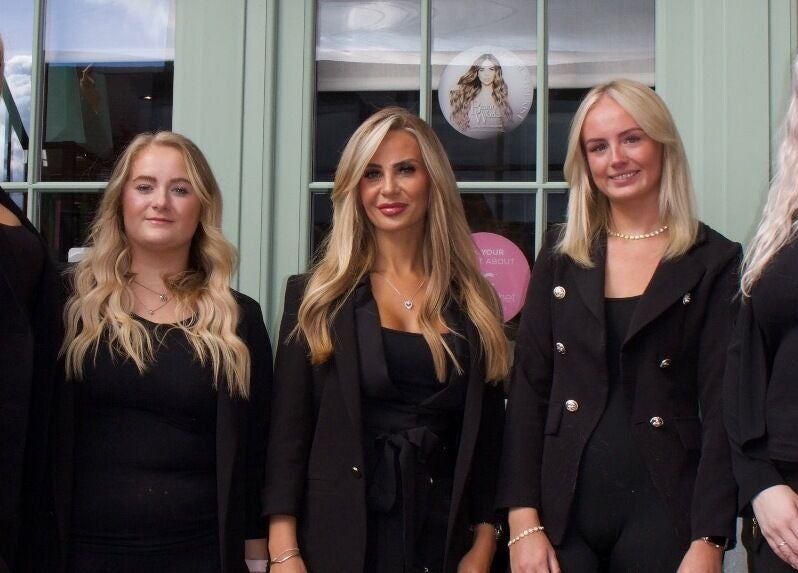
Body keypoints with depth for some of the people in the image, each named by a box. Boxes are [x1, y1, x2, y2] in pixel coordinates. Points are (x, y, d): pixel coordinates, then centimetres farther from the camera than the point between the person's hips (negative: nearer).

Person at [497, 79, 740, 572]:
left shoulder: (714, 262, 0)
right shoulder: (561, 257, 7)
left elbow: (720, 409, -4)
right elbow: (528, 390, 4)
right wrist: (524, 522, -4)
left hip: (663, 511, -2)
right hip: (564, 510, 2)